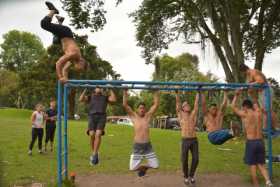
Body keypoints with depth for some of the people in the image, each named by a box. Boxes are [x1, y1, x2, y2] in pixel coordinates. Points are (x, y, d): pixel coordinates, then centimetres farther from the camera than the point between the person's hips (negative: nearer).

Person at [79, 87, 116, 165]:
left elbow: (114, 99, 10)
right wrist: (85, 90, 13)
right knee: (92, 134, -16)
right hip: (92, 116, 1)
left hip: (102, 116, 0)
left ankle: (94, 155, -22)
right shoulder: (90, 97, 27)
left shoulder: (105, 97, 27)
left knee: (98, 134, -21)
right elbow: (81, 99, 11)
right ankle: (95, 154, 1)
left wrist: (111, 90, 16)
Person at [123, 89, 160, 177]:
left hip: (148, 146, 2)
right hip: (137, 146, -2)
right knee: (132, 168, -5)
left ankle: (144, 167, 33)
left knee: (155, 165, 1)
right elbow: (125, 105, -6)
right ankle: (141, 167, 31)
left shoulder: (148, 116, 7)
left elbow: (156, 104, 2)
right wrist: (125, 92, -9)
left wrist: (156, 92, -1)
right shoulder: (134, 116, 1)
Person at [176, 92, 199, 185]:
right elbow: (178, 103, 2)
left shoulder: (193, 114, 10)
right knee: (184, 160, 3)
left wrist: (198, 92, 9)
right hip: (185, 140, -2)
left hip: (194, 140, 2)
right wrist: (177, 93, 2)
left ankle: (191, 175, 25)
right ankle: (186, 176, 24)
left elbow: (196, 104, 8)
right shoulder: (180, 114, 4)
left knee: (195, 159, 3)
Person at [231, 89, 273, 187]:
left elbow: (233, 106, 6)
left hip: (251, 142, -5)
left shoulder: (245, 114, -8)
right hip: (260, 142, 5)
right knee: (261, 164, 14)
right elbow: (255, 104, 27)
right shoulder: (259, 113, 4)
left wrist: (236, 95, 15)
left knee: (252, 165, 5)